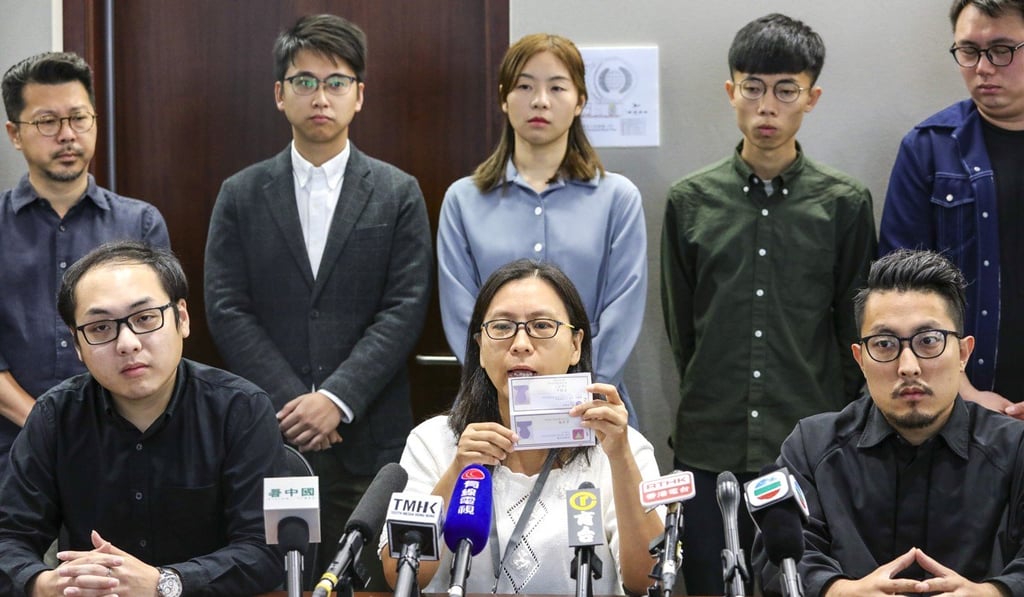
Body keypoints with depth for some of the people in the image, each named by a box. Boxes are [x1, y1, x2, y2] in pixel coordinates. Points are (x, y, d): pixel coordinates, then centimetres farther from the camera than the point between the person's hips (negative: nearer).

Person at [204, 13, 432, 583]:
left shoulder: (398, 194, 6)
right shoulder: (241, 195, 9)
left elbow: (405, 311, -2)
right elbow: (227, 310, 2)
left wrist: (337, 399, -12)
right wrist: (290, 402, -9)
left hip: (368, 437, -1)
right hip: (268, 433, 1)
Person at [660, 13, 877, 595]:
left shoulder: (846, 203, 1)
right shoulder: (690, 201, 4)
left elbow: (854, 331, 5)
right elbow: (680, 326, 10)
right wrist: (714, 403, 10)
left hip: (812, 450, -1)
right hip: (710, 447, 1)